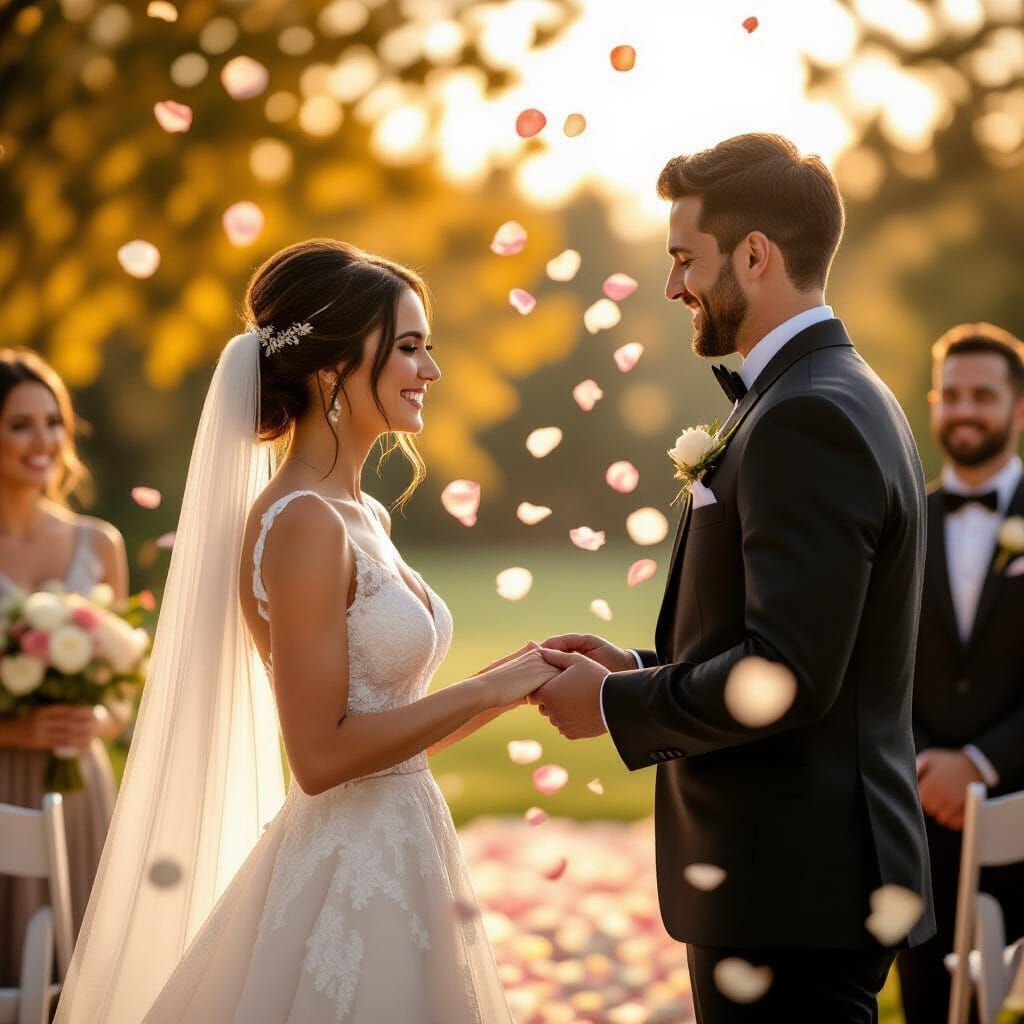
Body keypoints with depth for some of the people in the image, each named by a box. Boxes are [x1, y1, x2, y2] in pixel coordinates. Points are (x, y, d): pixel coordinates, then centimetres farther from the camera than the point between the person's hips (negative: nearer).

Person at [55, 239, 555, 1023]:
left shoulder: (364, 518, 10)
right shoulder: (303, 523, -16)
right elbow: (322, 754, -21)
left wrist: (521, 676, 3)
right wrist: (489, 689, -15)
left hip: (395, 863, 9)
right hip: (347, 877, -9)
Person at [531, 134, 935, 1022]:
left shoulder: (806, 420, -18)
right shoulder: (846, 398, 15)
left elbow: (787, 677, -24)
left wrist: (614, 706, -11)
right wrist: (639, 667, 8)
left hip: (793, 890, -10)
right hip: (812, 877, 10)